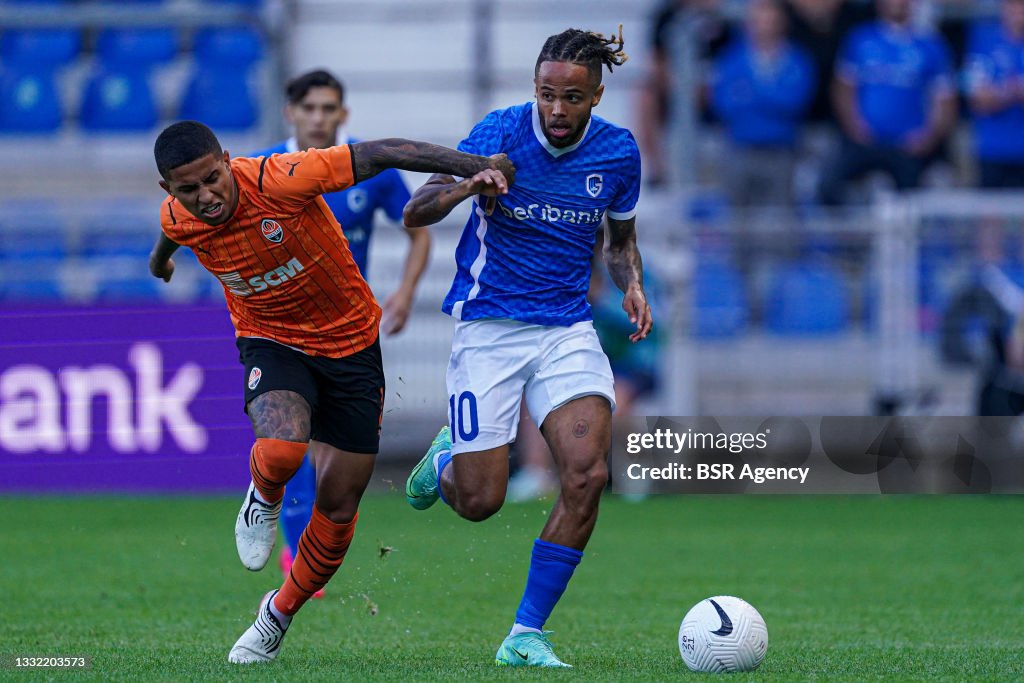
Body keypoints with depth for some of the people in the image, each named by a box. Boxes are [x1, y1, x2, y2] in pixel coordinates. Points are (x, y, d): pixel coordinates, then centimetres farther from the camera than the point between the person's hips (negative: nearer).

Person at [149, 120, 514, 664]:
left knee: (338, 506, 3)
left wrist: (479, 167, -29)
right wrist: (160, 256, 37)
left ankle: (280, 615, 27)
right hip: (271, 341, 1)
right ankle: (263, 501, 5)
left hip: (349, 341, -1)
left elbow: (379, 154, -24)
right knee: (282, 449, -32)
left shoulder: (281, 181, -29)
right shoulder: (177, 219, -14)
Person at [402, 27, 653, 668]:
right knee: (480, 501, -5)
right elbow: (415, 213, -12)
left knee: (587, 475, -19)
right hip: (489, 325, -2)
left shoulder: (618, 151, 0)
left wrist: (633, 285, -3)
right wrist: (466, 187, -32)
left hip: (568, 329, 3)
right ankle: (446, 460, 35)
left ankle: (526, 634, -7)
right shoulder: (500, 132, -10)